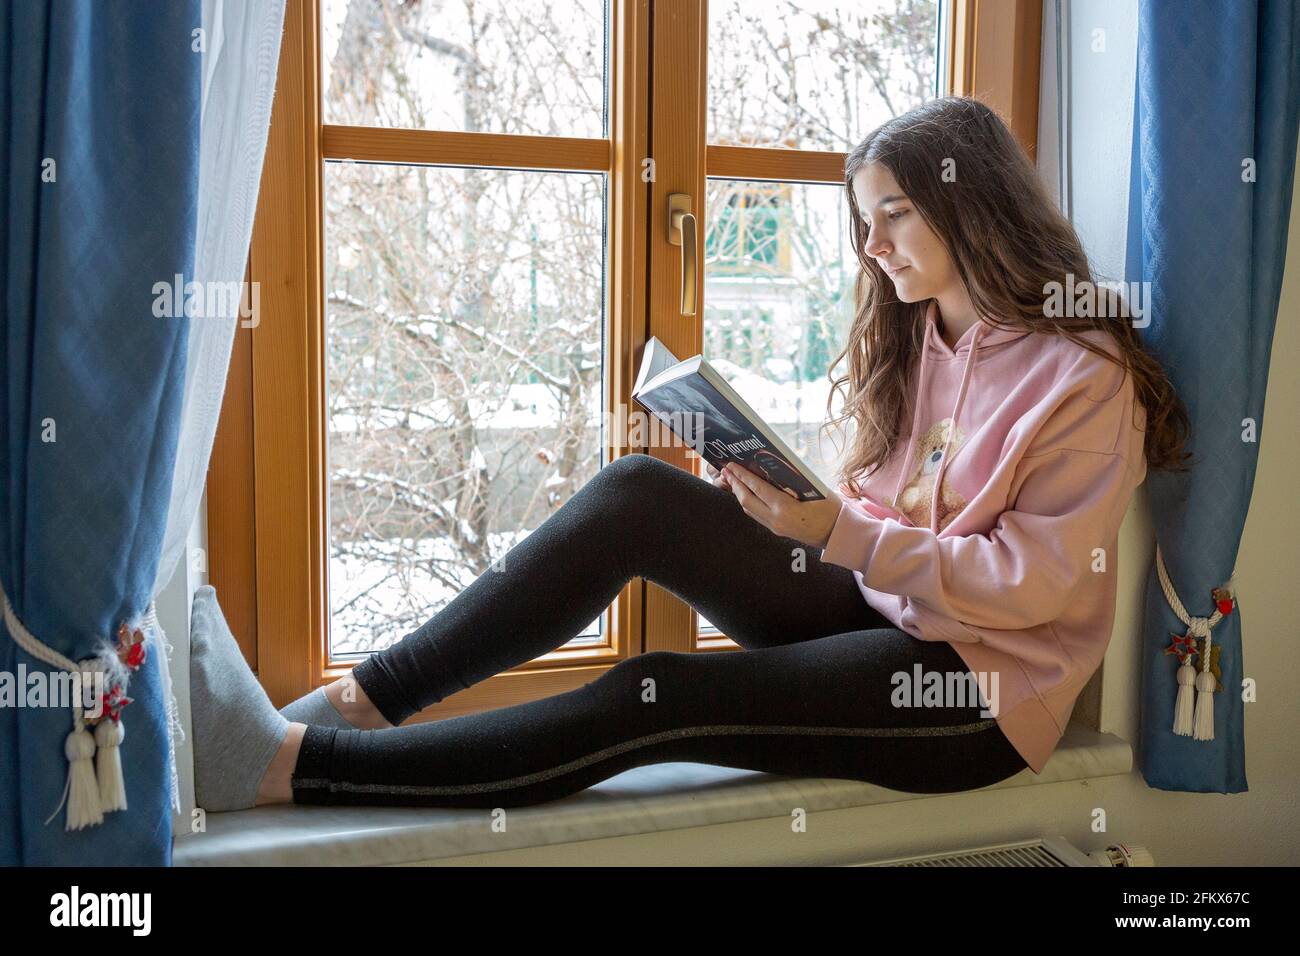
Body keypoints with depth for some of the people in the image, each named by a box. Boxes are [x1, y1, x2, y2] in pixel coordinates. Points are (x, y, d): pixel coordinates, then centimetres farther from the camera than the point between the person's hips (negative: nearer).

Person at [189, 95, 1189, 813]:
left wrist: (843, 530, -24)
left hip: (983, 685, -6)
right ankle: (359, 703, -19)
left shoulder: (1084, 375, -11)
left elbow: (1031, 582, -17)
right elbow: (875, 511, 11)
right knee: (642, 493, -17)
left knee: (660, 698, -27)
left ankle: (291, 763, -25)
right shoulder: (911, 334, 11)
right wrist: (789, 502, -10)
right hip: (875, 611, 7)